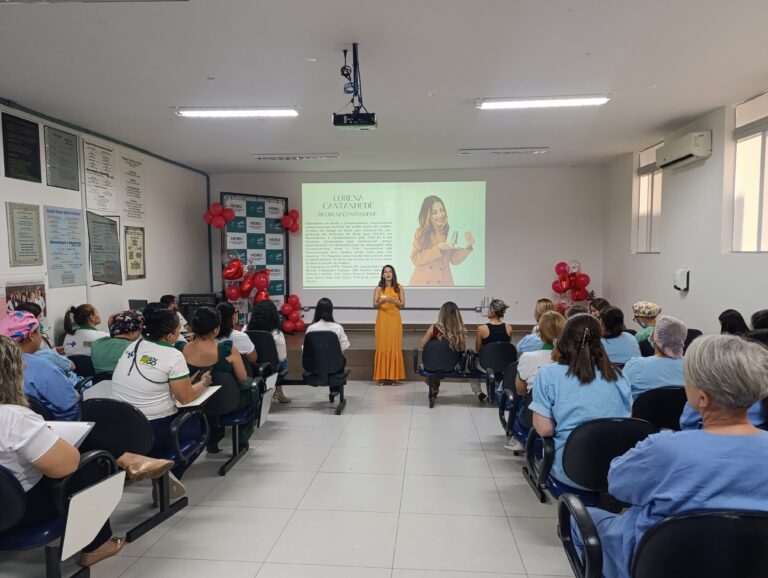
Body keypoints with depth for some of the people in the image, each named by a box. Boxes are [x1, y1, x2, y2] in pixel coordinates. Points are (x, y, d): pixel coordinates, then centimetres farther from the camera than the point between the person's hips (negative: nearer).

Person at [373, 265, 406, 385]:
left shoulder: (399, 287, 6)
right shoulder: (378, 288, 5)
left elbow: (403, 304, 3)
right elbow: (374, 305, 0)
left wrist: (393, 301, -15)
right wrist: (381, 302, -21)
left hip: (395, 319, 0)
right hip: (382, 319, 0)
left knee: (395, 347, -1)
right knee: (382, 347, -1)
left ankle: (394, 376, 6)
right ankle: (381, 376, 4)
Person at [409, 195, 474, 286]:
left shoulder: (449, 232, 4)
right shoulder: (420, 232, 0)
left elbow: (454, 259, 7)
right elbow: (415, 259, -8)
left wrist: (467, 247, -10)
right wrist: (439, 248, -16)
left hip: (443, 283, 1)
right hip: (422, 283, -1)